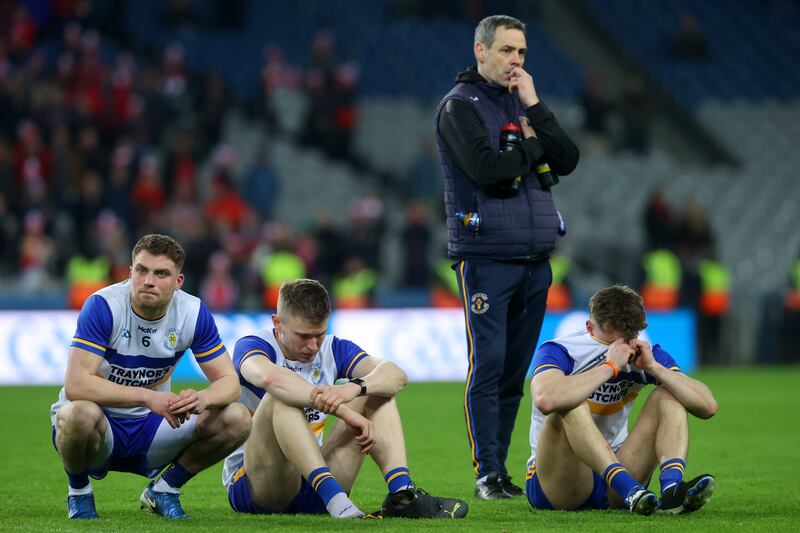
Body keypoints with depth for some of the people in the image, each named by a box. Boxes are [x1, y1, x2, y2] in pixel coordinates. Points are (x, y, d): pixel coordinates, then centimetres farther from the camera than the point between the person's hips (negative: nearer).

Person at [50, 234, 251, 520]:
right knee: (81, 414, -41)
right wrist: (148, 397, -39)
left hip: (150, 427, 4)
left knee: (237, 419, -16)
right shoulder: (103, 306, -21)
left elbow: (228, 380, -5)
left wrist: (202, 398, -31)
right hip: (100, 424, -4)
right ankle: (78, 492, -6)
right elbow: (75, 384, -30)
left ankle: (163, 490, 8)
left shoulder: (193, 312, -8)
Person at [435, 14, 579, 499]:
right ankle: (487, 474, -9)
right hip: (486, 255, -6)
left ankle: (500, 467, 11)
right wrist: (535, 147, -3)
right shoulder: (460, 106, -3)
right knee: (488, 366, -9)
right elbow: (487, 168, -18)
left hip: (535, 259, 6)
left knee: (515, 370, 7)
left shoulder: (523, 101, 18)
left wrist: (535, 108, -3)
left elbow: (568, 161, 6)